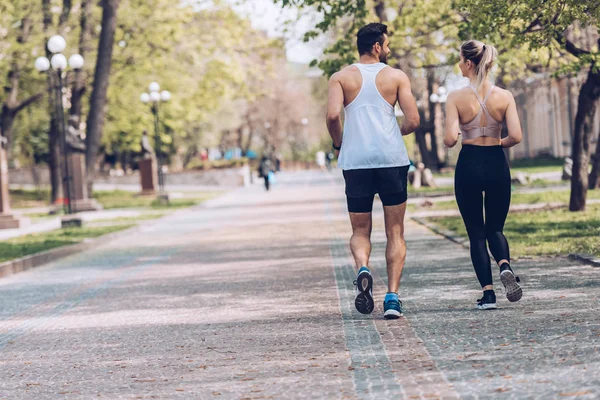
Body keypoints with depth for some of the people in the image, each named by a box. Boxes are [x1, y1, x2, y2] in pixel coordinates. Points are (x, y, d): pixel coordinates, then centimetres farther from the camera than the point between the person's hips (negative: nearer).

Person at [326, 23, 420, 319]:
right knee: (395, 233, 8)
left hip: (355, 161, 1)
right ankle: (392, 297, -3)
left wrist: (338, 143, 9)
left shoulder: (341, 78, 7)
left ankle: (363, 269, -19)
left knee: (360, 231, 12)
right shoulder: (396, 77, 6)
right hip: (392, 158, -1)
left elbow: (333, 114, -9)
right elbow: (413, 120, -2)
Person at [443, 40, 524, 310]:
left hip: (468, 166, -2)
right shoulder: (504, 96, -3)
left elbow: (450, 139, -17)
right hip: (497, 165, 2)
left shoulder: (456, 98, -9)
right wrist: (500, 143, 11)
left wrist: (447, 139, 7)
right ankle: (505, 265, -15)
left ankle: (488, 292, -1)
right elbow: (516, 136, -10)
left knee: (476, 233, 9)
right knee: (495, 229, 16)